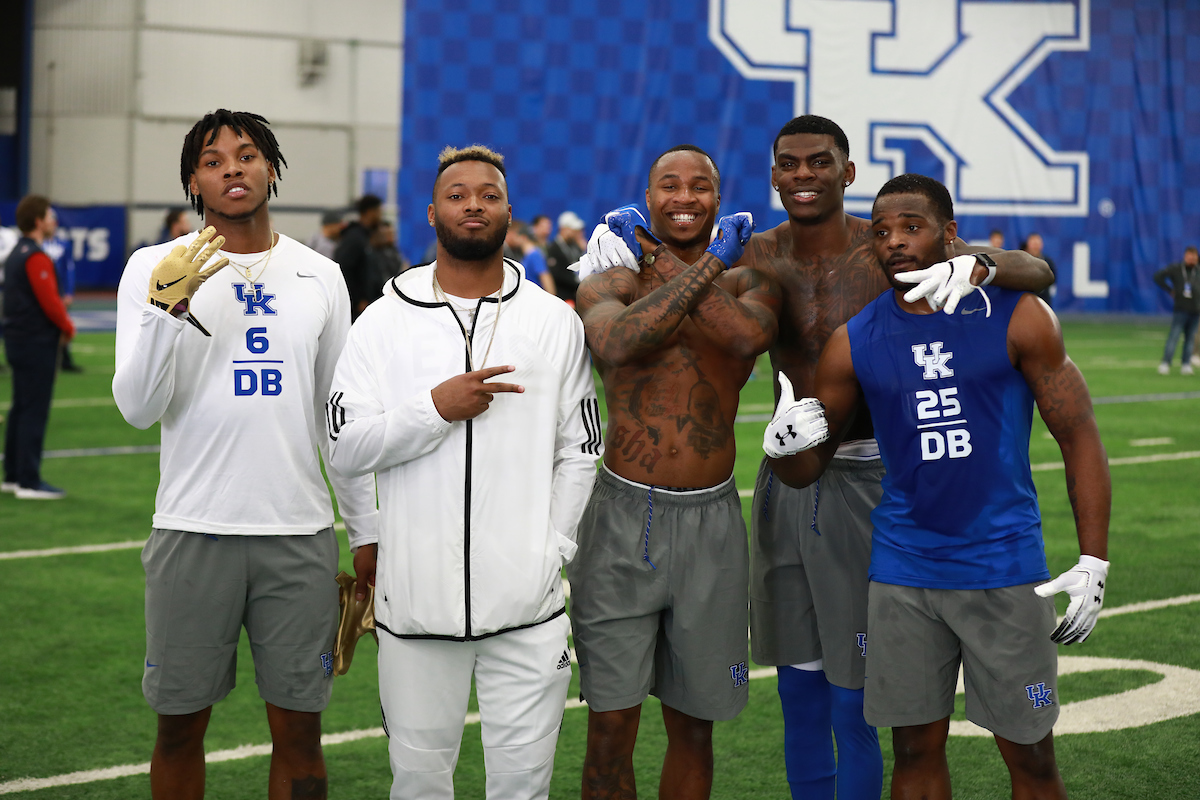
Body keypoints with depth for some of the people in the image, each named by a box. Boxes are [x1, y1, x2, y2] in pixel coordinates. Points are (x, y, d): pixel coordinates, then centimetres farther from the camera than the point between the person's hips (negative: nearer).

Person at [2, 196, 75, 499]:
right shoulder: (36, 258, -17)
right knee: (34, 411, -7)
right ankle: (29, 482, -5)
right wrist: (67, 327, -4)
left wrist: (62, 322, 8)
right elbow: (49, 301, -20)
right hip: (37, 343, -10)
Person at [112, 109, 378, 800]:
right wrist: (167, 304, -21)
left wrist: (368, 534, 12)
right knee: (180, 726, 7)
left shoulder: (320, 277, 9)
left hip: (301, 534, 2)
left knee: (299, 733, 5)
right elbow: (138, 408, -8)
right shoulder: (156, 269, 1)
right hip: (194, 531, -1)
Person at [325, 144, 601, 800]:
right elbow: (344, 447, -3)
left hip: (527, 602, 1)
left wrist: (551, 551, -1)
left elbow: (578, 453, 9)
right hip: (416, 597, 0)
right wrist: (436, 407, -14)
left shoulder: (556, 322, 6)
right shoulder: (384, 322, 3)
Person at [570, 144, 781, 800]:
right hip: (623, 516, -2)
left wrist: (656, 260, -10)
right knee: (611, 727, -2)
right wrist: (706, 265, -14)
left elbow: (750, 334, -18)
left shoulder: (748, 282, 7)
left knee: (694, 727, 11)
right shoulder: (607, 284, 2)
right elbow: (618, 344, -22)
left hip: (709, 522, 2)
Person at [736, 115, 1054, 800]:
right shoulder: (762, 256, 3)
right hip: (785, 479, 4)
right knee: (798, 695, 13)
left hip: (864, 481, -4)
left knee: (853, 706, -1)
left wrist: (974, 268, -35)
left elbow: (1037, 272, -13)